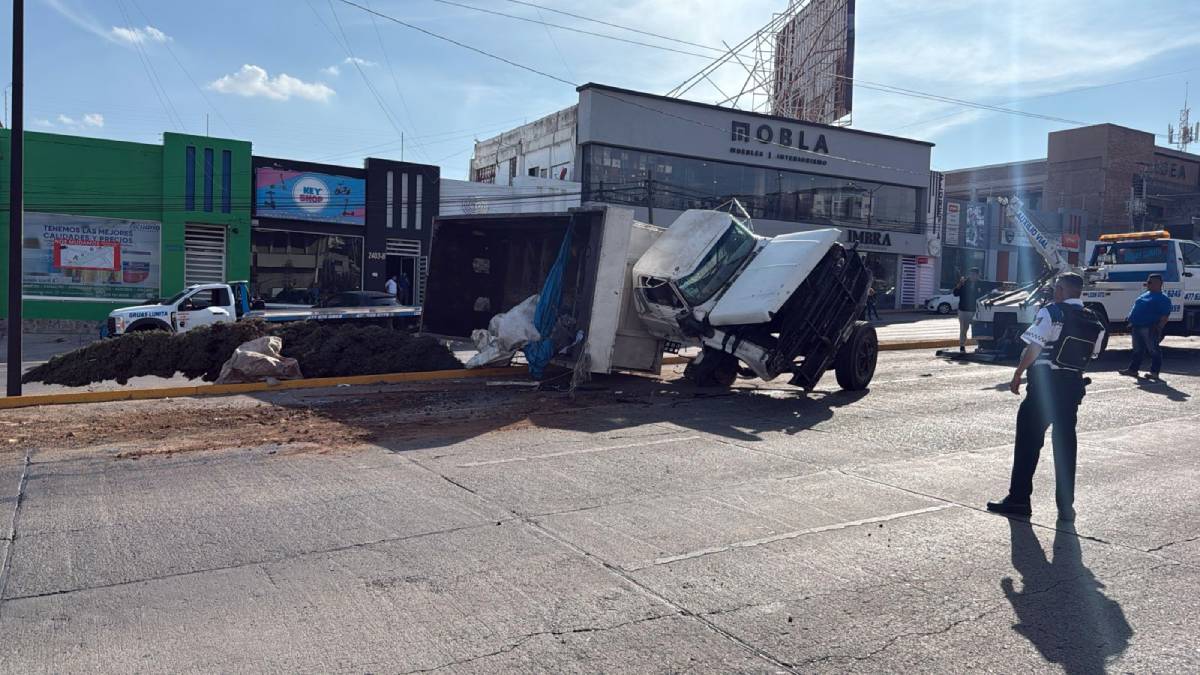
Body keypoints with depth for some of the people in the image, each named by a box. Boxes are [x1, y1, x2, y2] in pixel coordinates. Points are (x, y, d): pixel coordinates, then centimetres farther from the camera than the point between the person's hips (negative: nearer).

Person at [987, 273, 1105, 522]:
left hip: (1045, 383, -6)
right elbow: (1091, 356, 7)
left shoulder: (1050, 313, -11)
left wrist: (1017, 376, -9)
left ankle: (1019, 499, 5)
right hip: (1074, 385, 6)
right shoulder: (1095, 323, 9)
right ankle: (1066, 506, 14)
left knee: (1028, 440, 2)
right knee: (1065, 443, 11)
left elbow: (1032, 348, -16)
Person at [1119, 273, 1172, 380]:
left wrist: (1159, 329, -20)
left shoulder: (1163, 299, -8)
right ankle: (1133, 369, 20)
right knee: (1138, 350, 14)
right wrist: (1132, 322, 19)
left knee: (1154, 350, -1)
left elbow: (1165, 316, -13)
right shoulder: (1145, 295, 18)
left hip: (1150, 328, -9)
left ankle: (1154, 372, 3)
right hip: (1137, 327, 9)